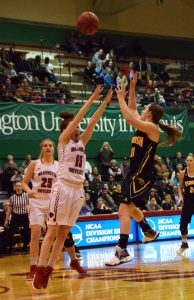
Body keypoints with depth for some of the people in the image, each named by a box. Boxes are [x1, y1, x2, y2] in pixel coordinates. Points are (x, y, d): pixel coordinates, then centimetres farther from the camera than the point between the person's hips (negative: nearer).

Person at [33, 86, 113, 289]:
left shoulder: (81, 141, 15)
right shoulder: (63, 139, 0)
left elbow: (93, 121, 8)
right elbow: (77, 118, -10)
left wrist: (105, 102, 1)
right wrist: (91, 99, -11)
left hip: (78, 190, 7)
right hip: (63, 188, -7)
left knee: (64, 233, 6)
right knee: (52, 231, -8)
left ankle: (48, 269, 10)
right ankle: (40, 269, -7)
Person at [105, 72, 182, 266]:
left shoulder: (152, 128, -13)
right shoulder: (143, 126, 13)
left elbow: (129, 118, -26)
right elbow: (132, 109, 24)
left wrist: (121, 98, -15)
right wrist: (132, 86, 17)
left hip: (142, 177, -10)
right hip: (135, 175, 10)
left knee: (124, 210, -18)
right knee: (130, 207, 28)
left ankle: (122, 251, -22)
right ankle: (149, 232, 48)